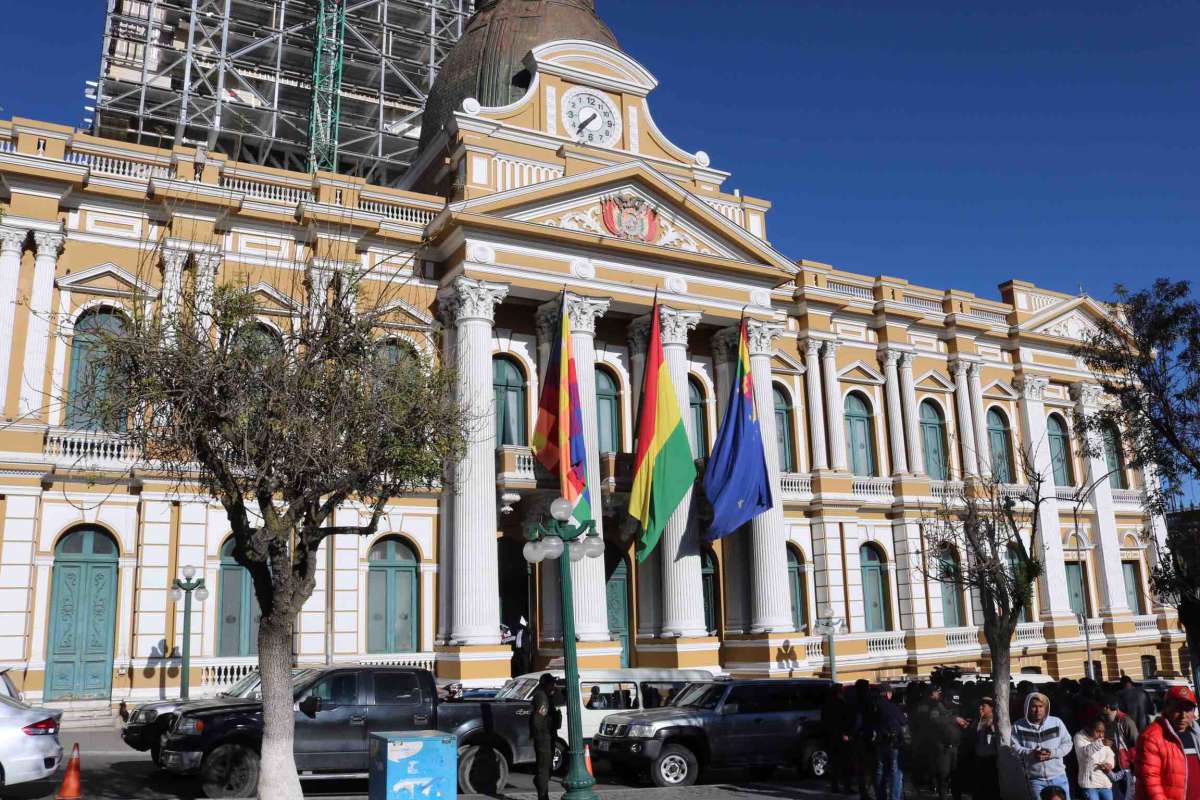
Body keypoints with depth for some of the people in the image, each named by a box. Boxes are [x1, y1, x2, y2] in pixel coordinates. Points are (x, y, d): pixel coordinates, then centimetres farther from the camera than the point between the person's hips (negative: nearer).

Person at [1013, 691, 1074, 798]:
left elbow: (1067, 743, 2)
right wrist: (1031, 753, -21)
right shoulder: (1018, 726, -2)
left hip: (1058, 776, 1)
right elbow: (1014, 747, -4)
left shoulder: (1057, 722, 2)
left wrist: (1052, 753, -15)